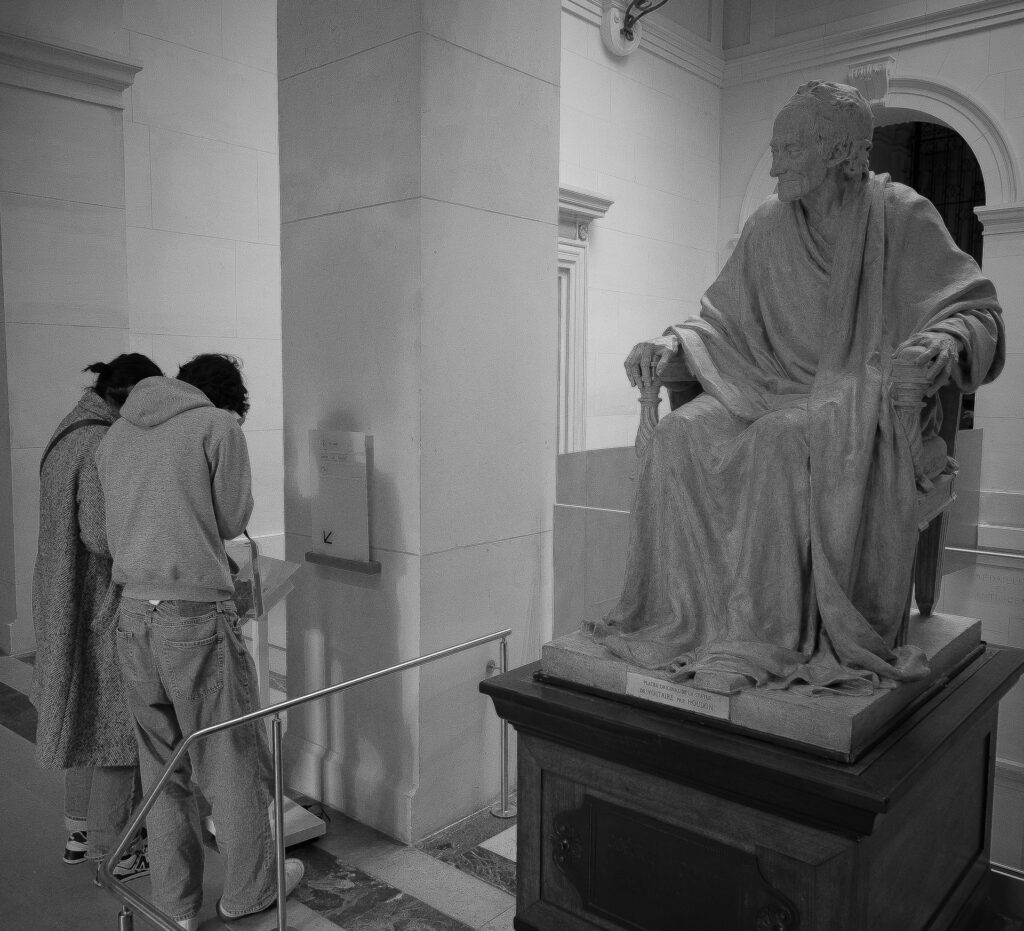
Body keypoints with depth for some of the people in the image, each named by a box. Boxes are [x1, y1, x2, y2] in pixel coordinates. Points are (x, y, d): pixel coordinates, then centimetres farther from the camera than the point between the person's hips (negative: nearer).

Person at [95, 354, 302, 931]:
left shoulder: (115, 435, 12)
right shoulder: (219, 425, -5)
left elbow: (116, 528, 12)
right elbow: (233, 520, -3)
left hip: (133, 614, 6)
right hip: (197, 613, -6)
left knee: (161, 764, 16)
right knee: (233, 758, 10)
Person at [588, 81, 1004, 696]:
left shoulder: (902, 217, -3)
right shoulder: (768, 227, 9)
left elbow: (979, 311, -5)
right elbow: (726, 323, 13)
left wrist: (946, 343, -28)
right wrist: (673, 346, -7)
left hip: (863, 395, -4)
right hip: (777, 387, 5)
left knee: (783, 439, -37)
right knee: (682, 435, -24)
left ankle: (768, 640, -30)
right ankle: (687, 621, -21)